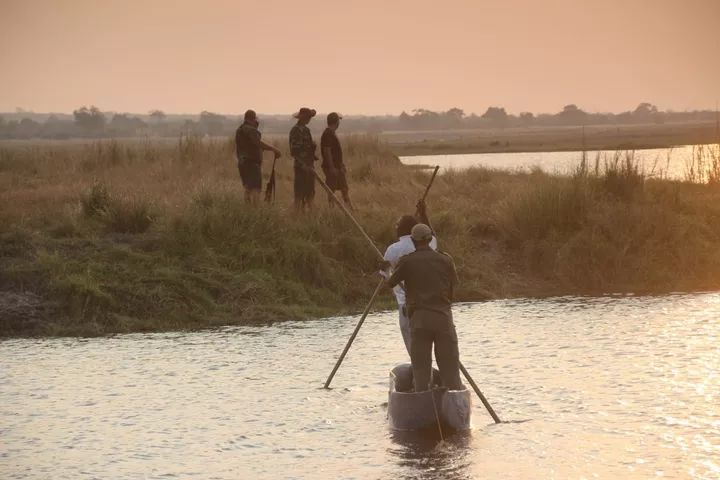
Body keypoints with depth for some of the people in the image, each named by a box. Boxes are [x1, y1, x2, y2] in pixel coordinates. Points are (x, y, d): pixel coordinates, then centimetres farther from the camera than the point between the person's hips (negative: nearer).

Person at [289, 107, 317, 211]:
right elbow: (294, 151, -18)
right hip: (301, 167, -9)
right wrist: (303, 165, -23)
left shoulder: (306, 130, 15)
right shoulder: (296, 131, -13)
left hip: (309, 166, 9)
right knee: (300, 193, -6)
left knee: (310, 192, 12)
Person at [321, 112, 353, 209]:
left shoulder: (332, 133, 14)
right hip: (332, 167, -10)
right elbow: (327, 151, -22)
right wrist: (332, 167, -24)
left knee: (344, 188, 12)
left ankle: (350, 208, 17)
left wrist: (341, 164, 22)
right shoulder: (328, 134, -18)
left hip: (338, 166, 10)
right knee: (331, 189, -3)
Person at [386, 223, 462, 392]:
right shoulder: (445, 260, 3)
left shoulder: (407, 261, -1)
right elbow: (454, 284, 16)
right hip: (443, 316, 1)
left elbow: (390, 283, 10)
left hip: (419, 318, -1)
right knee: (450, 367, 4)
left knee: (421, 368, 4)